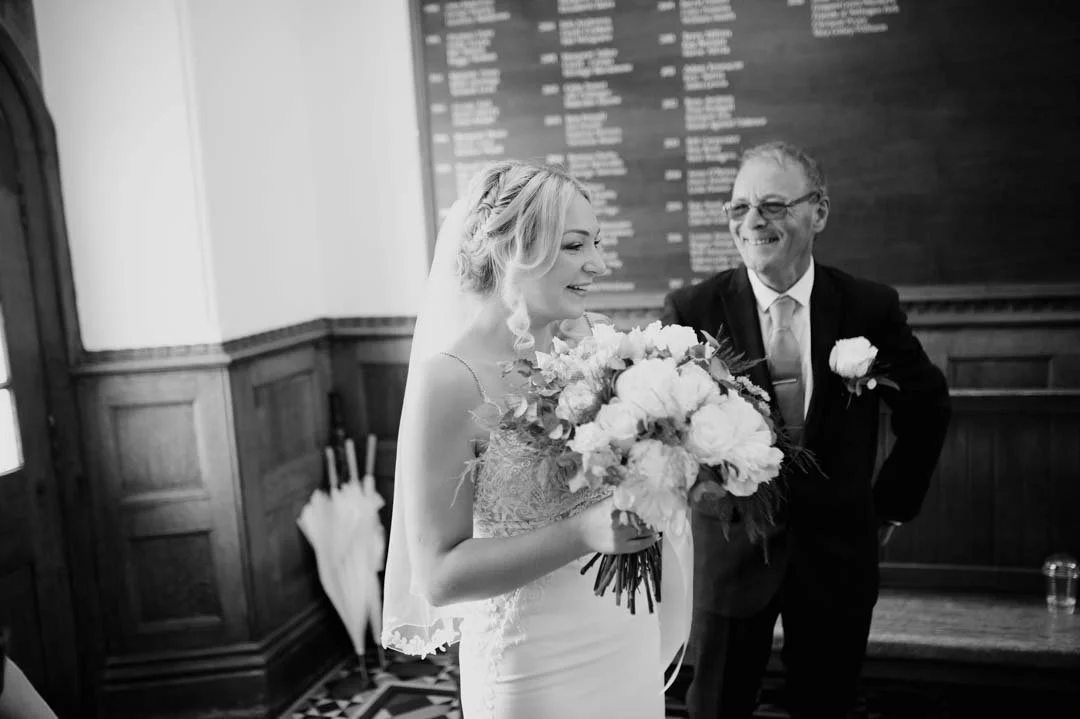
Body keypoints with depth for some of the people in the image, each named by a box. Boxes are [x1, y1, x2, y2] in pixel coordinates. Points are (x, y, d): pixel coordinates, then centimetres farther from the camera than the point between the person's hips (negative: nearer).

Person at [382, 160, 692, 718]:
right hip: (535, 666, -5)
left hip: (631, 634, 6)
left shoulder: (589, 340, -5)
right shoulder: (450, 380, -21)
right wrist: (583, 532, -30)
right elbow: (438, 576, -19)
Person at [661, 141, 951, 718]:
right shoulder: (692, 311, -10)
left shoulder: (870, 307, -6)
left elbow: (927, 406, 8)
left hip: (837, 552, 1)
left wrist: (893, 505, 10)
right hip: (730, 552, -1)